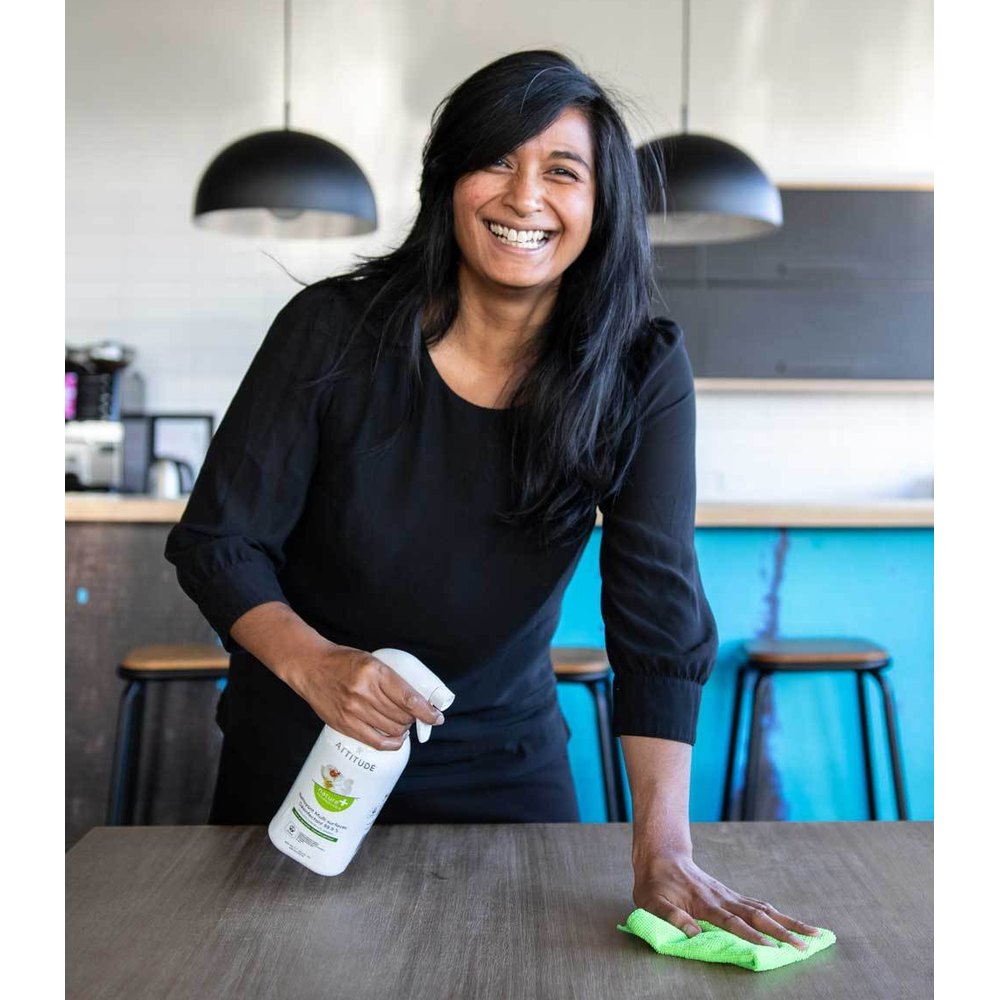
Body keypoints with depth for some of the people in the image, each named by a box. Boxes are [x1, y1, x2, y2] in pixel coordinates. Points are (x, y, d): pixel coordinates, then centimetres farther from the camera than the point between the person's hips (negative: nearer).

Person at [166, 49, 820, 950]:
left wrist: (663, 850, -30)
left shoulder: (642, 377, -15)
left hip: (504, 758, 1)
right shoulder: (334, 329, -17)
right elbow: (215, 542, -12)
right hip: (300, 743, 0)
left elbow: (660, 619, -20)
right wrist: (311, 663, -31)